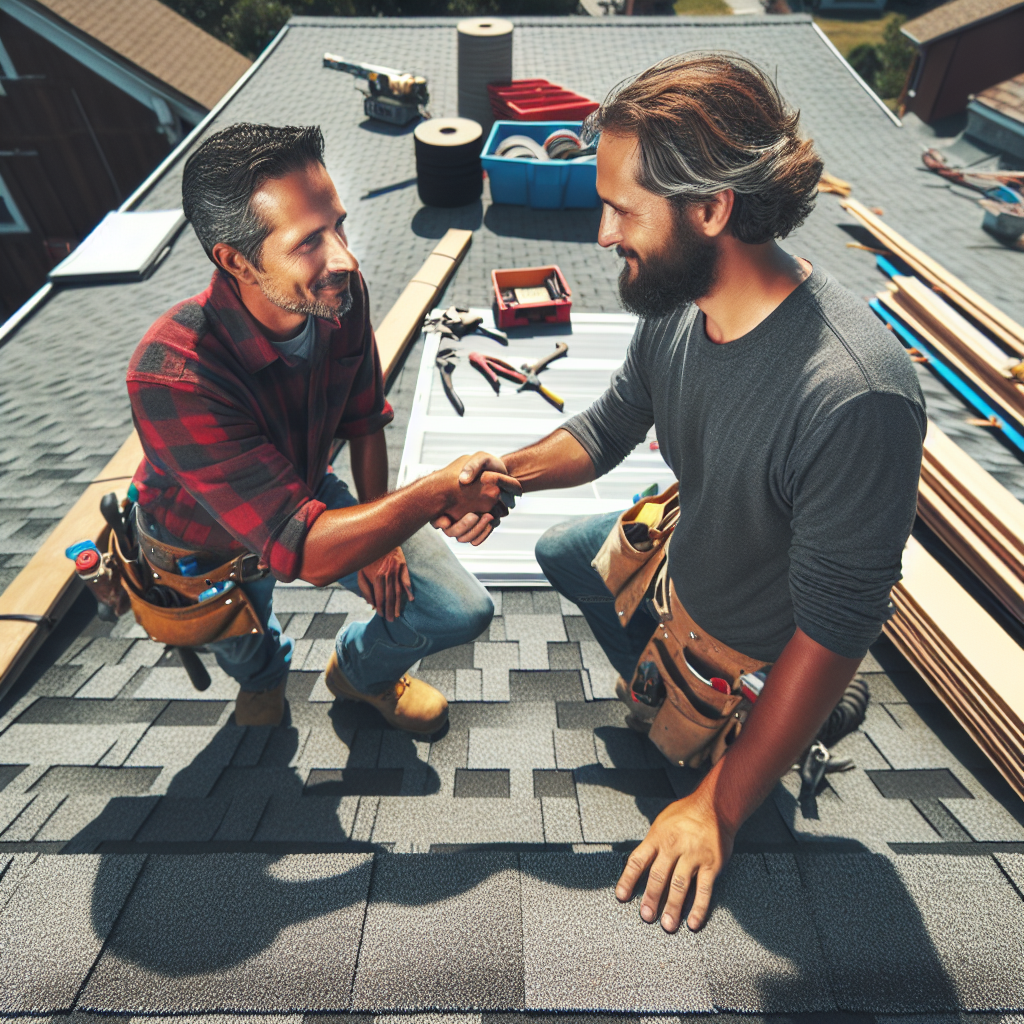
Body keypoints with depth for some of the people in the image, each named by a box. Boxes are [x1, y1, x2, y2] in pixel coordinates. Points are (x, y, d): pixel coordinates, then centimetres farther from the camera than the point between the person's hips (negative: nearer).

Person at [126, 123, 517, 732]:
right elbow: (305, 554, -42)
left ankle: (363, 671, 30)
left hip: (313, 496, 4)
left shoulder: (340, 293, -22)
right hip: (212, 552, -3)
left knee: (463, 613, -4)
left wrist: (378, 533, -2)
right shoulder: (172, 379, -40)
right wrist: (439, 491, -42)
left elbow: (366, 418, -4)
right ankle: (264, 673, 60)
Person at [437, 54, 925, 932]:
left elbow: (834, 630, -33)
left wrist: (719, 810, -25)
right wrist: (514, 468, -22)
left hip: (754, 649, -6)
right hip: (678, 550, 7)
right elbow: (611, 427, -2)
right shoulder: (676, 300, -18)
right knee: (560, 552, 29)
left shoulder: (855, 397, -41)